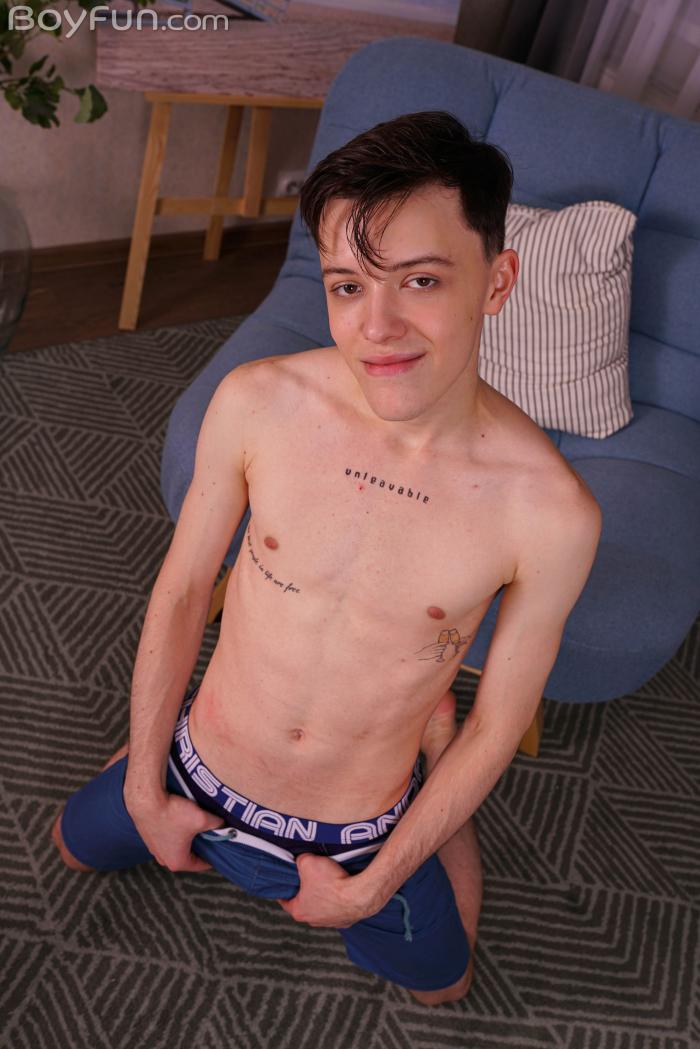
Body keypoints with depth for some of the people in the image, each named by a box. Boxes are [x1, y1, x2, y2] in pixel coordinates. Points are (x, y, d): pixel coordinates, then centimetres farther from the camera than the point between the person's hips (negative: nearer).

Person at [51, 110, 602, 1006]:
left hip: (354, 833, -1)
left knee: (440, 984, 28)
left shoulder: (551, 512, -27)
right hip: (200, 773, 2)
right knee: (77, 847, 30)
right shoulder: (255, 403, -23)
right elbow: (180, 591, -9)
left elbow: (500, 722, -13)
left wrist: (372, 887, -5)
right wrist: (145, 787, -1)